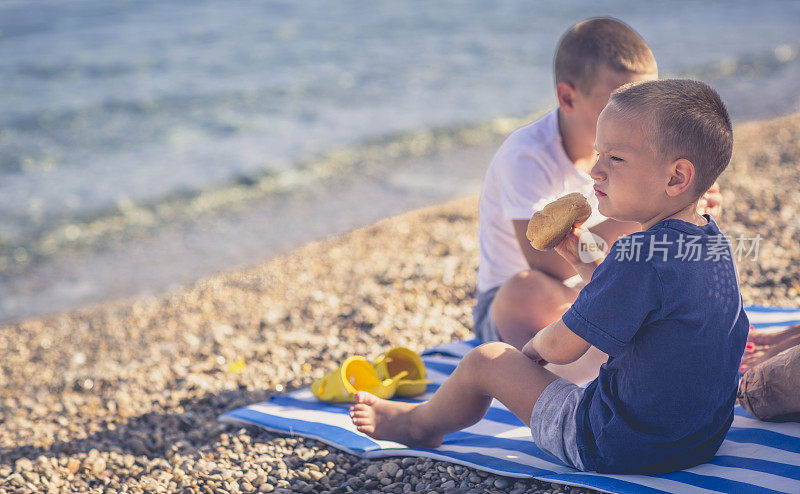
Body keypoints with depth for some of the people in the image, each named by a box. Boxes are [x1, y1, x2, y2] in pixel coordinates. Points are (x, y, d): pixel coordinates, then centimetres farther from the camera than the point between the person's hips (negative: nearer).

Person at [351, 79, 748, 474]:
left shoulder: (639, 255, -27)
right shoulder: (712, 239, 1)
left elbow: (561, 347, -18)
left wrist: (536, 345, 4)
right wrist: (583, 265, 11)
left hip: (618, 449, -9)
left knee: (485, 361, 4)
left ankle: (418, 424, 35)